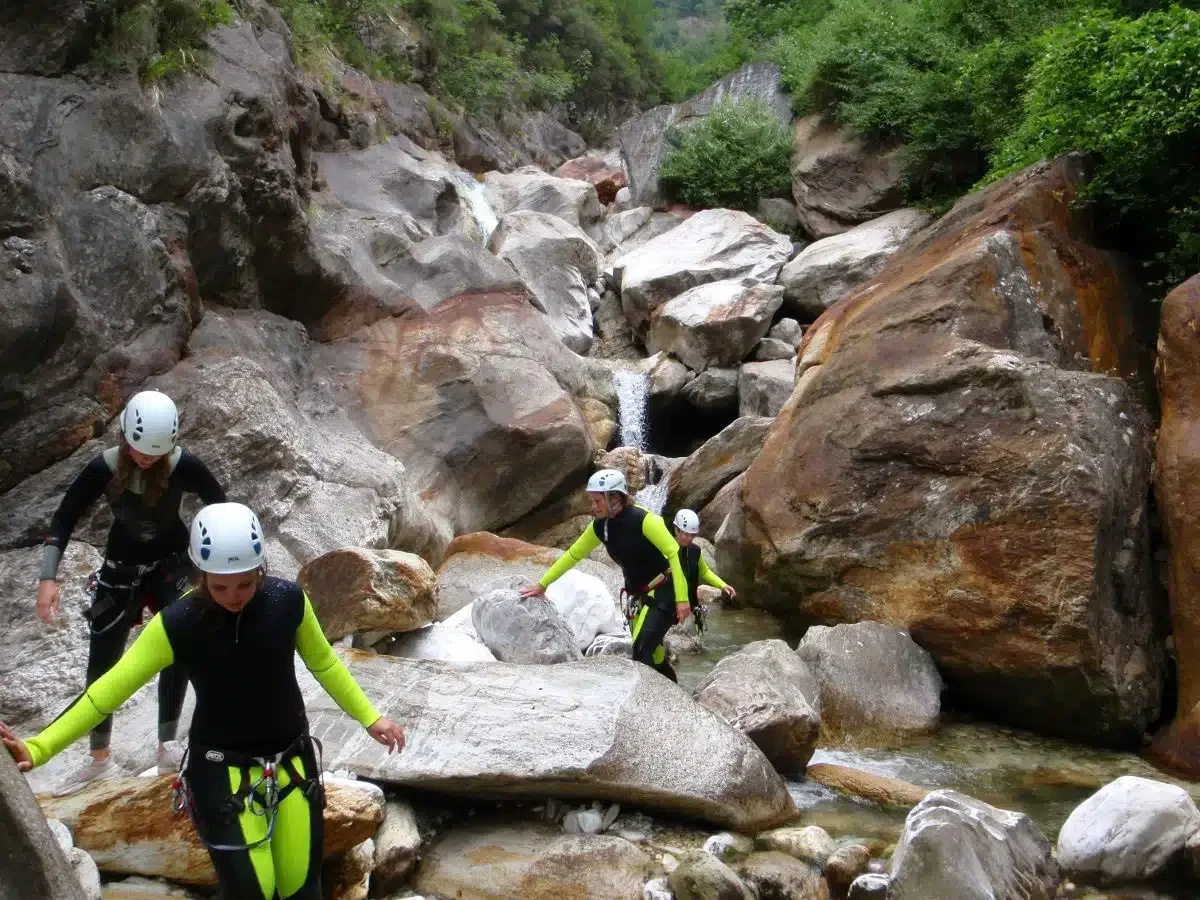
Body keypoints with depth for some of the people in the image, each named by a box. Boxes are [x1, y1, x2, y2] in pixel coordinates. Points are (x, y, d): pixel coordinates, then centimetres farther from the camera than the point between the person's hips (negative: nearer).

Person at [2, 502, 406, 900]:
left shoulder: (288, 600, -13)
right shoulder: (178, 623, -19)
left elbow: (324, 663, 4)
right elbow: (112, 688, -16)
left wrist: (369, 718, 10)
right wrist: (38, 748, -22)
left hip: (292, 760, 2)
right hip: (222, 772, -2)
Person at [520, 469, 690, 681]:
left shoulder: (643, 520, -23)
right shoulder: (600, 526, -2)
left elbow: (674, 553, -23)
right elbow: (573, 554, 10)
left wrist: (682, 598, -26)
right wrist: (543, 584, 12)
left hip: (663, 591, -7)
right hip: (639, 595, 7)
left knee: (641, 650, -22)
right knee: (650, 652, 12)